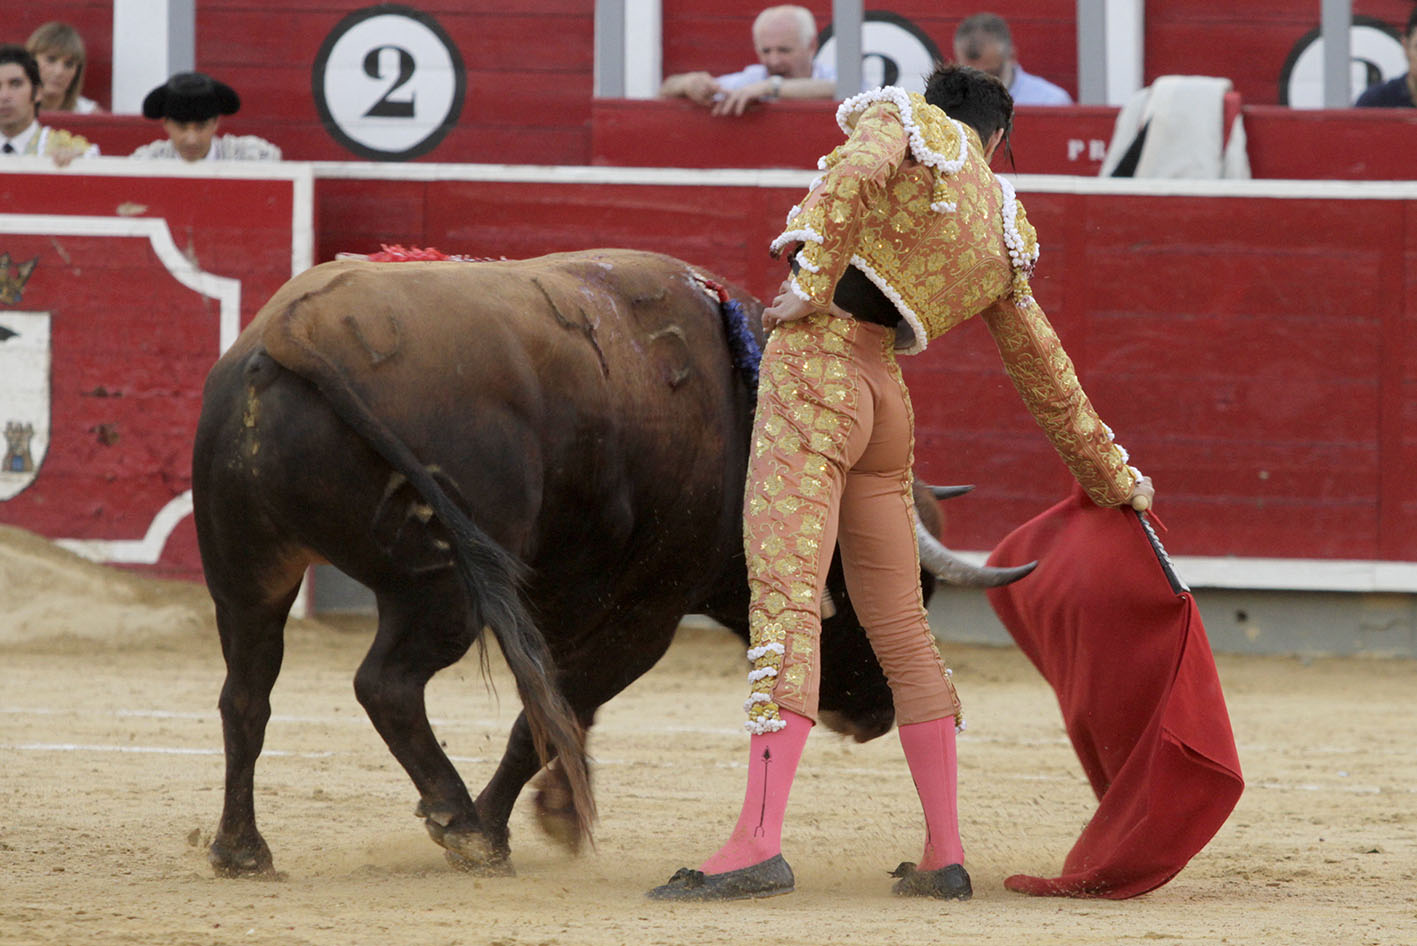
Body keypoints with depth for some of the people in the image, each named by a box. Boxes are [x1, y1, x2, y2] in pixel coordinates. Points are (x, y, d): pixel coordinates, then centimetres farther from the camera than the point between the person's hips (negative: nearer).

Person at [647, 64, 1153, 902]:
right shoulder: (1004, 236, 20)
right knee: (900, 626, 15)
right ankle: (945, 856, 19)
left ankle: (760, 842, -26)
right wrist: (1112, 474, 36)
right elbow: (1049, 375, 26)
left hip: (814, 365, -6)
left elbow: (854, 173, -18)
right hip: (883, 395, 6)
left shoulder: (905, 118, 6)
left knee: (786, 597, -15)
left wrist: (810, 284, -20)